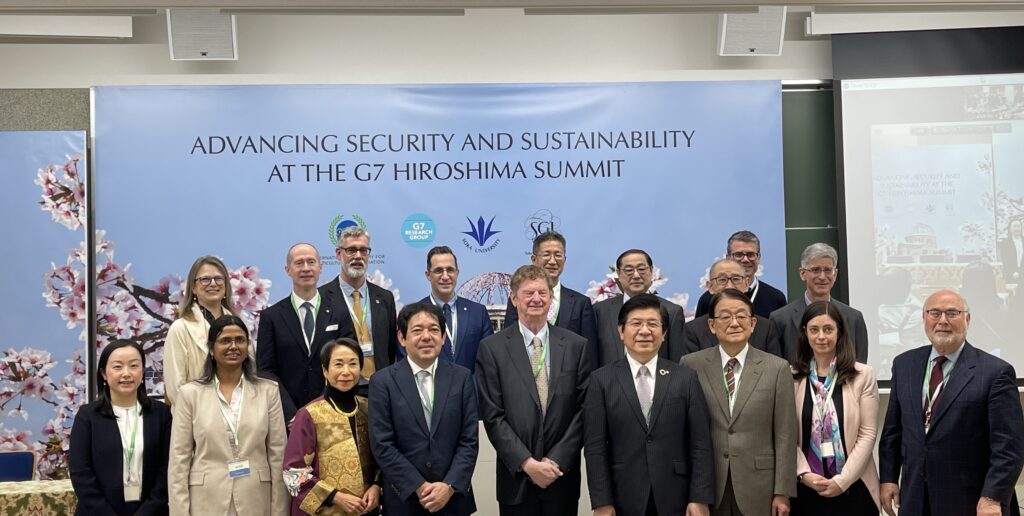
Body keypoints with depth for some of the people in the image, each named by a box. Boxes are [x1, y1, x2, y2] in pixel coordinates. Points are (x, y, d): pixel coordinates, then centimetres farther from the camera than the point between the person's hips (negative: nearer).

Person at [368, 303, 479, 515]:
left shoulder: (462, 377, 1)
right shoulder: (383, 381, -3)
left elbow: (469, 440, -1)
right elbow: (382, 445, -8)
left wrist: (450, 486, -12)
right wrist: (419, 487, -13)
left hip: (454, 497, 1)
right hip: (404, 498, -1)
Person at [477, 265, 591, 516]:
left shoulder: (576, 345, 3)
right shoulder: (492, 347, -2)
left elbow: (582, 410, 0)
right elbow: (493, 415, -5)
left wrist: (557, 461, -8)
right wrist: (527, 463, -12)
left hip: (563, 475, 1)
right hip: (515, 477, -1)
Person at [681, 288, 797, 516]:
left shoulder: (777, 368, 0)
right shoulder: (691, 365, 0)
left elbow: (785, 437, 0)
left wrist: (783, 493, -2)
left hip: (758, 488, 0)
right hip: (707, 486, 0)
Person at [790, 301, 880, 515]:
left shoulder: (863, 375, 0)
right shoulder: (791, 377, 2)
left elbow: (868, 433, -4)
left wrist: (842, 480, -9)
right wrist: (803, 473, -11)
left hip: (852, 486, -1)